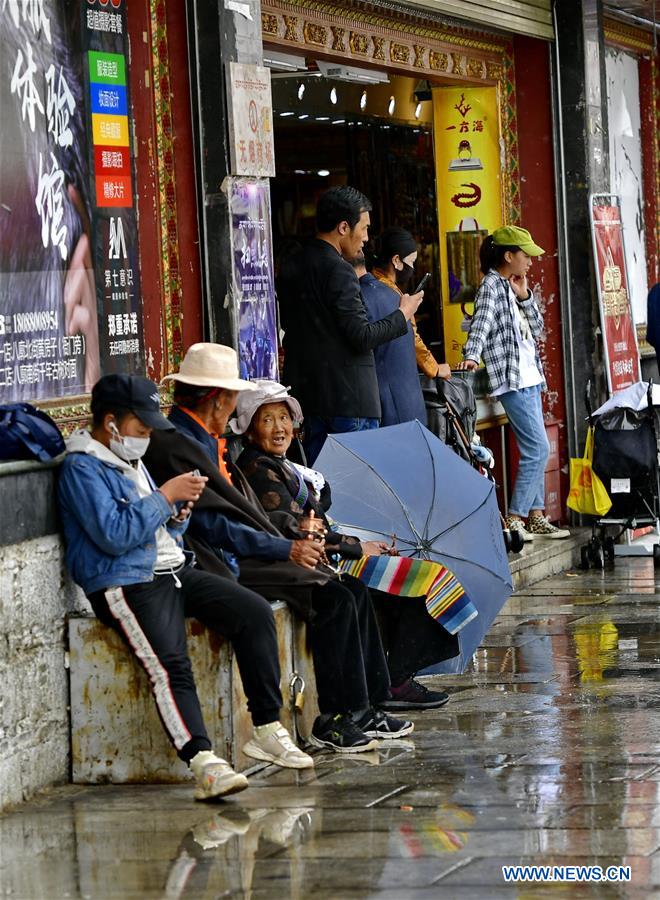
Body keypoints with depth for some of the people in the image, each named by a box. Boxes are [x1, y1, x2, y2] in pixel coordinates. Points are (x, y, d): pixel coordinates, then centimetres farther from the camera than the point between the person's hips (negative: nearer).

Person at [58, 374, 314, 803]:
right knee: (169, 662, -31)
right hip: (127, 584, -9)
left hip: (175, 571, 9)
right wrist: (165, 495, -14)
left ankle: (268, 730, -6)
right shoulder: (83, 469, -7)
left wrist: (180, 512, 5)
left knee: (256, 612, -9)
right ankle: (204, 762, -42)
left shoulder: (132, 461, 22)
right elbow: (114, 535, -20)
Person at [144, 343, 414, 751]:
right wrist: (286, 549, -13)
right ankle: (334, 720, -13)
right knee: (334, 598, -20)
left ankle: (365, 710, 0)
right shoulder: (175, 447, -14)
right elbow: (214, 526, -19)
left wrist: (294, 538, 9)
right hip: (225, 566, -10)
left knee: (354, 591, 0)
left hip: (248, 556, 10)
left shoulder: (207, 443, 19)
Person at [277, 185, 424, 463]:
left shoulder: (289, 267, 10)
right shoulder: (338, 271, -15)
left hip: (307, 395, 8)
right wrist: (402, 315, -4)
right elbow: (362, 337, -17)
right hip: (348, 398, -8)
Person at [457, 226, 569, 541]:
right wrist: (471, 355, -38)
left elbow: (536, 328, 17)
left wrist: (524, 296, 4)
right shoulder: (491, 285, -9)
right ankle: (514, 519, -10)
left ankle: (536, 517, 16)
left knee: (535, 451, 11)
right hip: (512, 380, -10)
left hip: (529, 377, 10)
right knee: (538, 449, -12)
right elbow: (481, 323, -23)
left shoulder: (511, 287, 17)